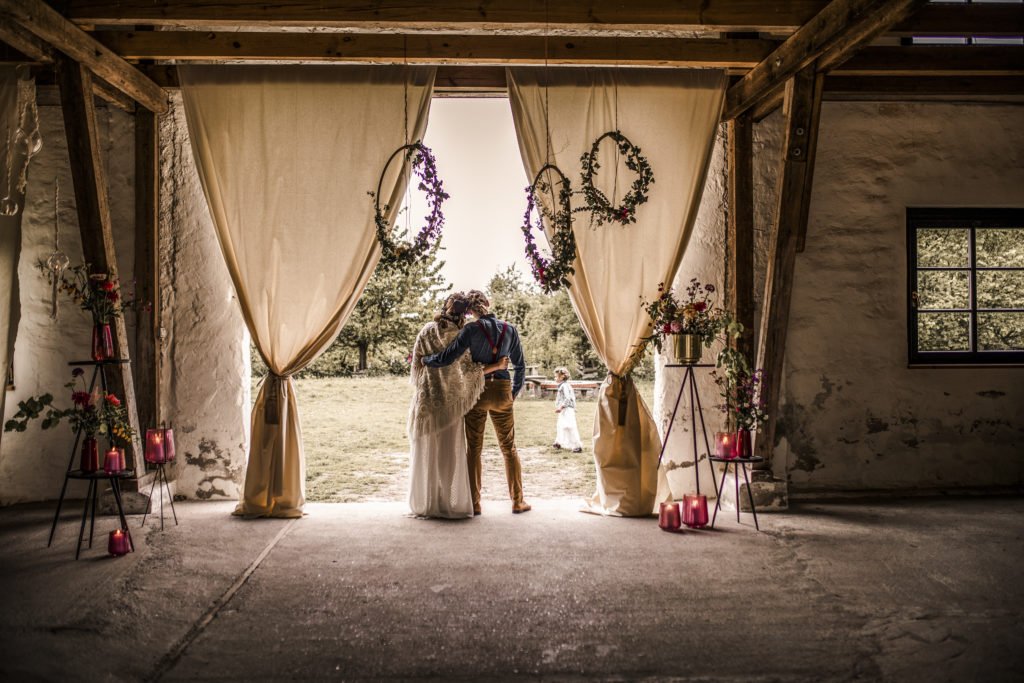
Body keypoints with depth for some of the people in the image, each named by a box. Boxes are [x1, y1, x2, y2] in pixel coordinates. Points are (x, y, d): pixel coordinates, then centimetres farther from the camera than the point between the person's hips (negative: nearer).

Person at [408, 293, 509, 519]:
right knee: (449, 453, 5)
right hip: (450, 400, -3)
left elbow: (416, 363, 4)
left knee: (425, 452, 10)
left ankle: (424, 503, 16)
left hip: (426, 399, 3)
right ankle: (449, 504, 10)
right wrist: (498, 366, -4)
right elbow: (469, 369, -11)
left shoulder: (426, 331, 2)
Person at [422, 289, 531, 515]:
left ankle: (474, 503, 9)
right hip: (502, 391, 2)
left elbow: (447, 357, -16)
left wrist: (423, 360, 0)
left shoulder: (472, 329, -10)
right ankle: (517, 501, 16)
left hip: (477, 390, -2)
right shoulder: (509, 329, 2)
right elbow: (520, 365, 8)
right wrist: (514, 392, 19)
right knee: (509, 448, 13)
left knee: (474, 449, 8)